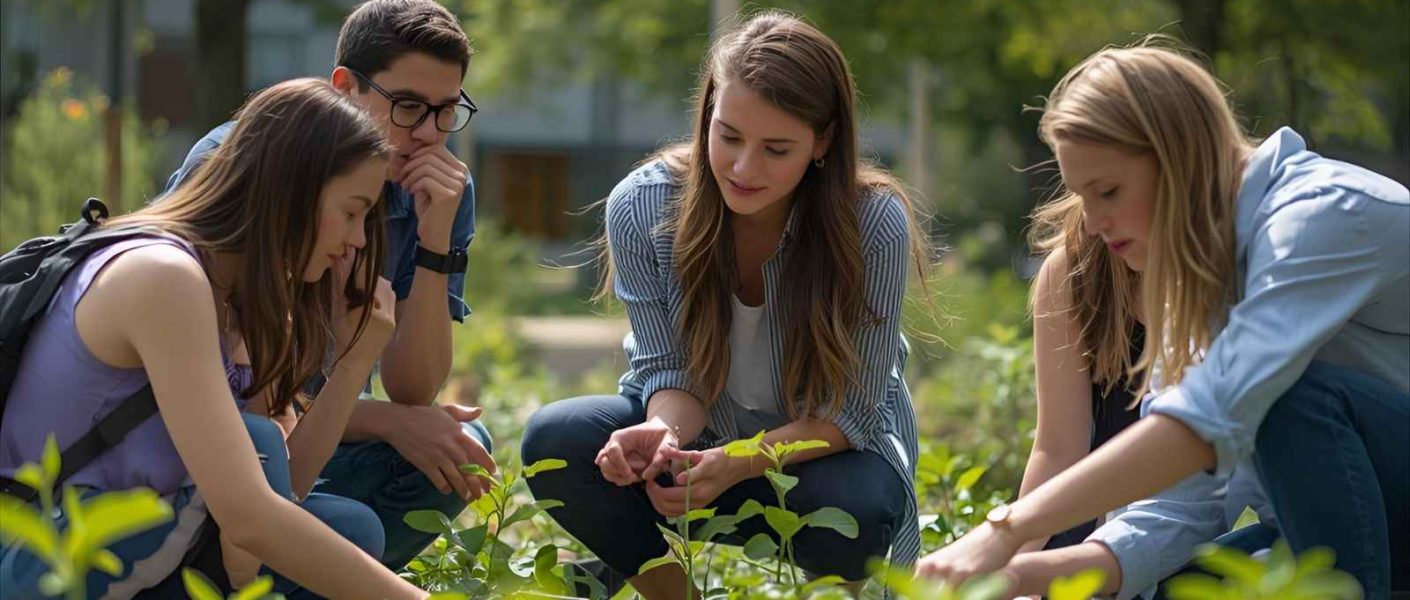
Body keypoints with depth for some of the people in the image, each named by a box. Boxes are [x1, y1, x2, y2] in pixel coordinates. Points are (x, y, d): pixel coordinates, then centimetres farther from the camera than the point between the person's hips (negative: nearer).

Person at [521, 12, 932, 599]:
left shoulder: (875, 224, -25)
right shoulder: (642, 207, -19)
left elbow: (851, 409, -20)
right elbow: (668, 368, -12)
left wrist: (734, 463, -38)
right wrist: (666, 433, -38)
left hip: (825, 445, -2)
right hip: (699, 432, 2)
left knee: (851, 514, -37)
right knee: (555, 440, -25)